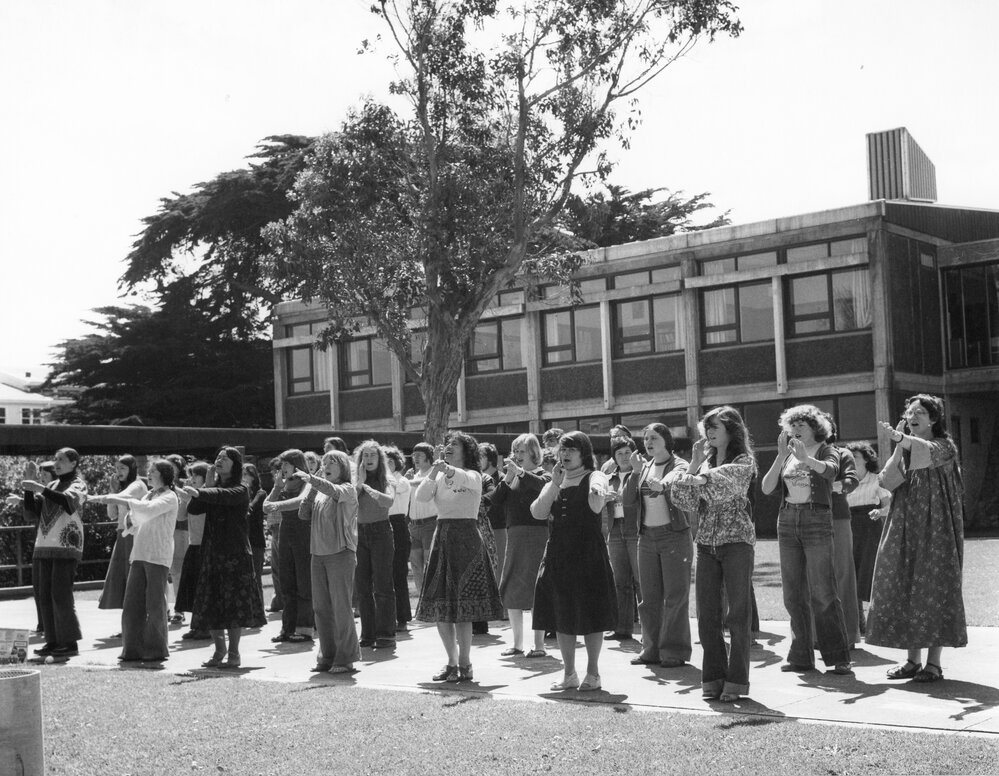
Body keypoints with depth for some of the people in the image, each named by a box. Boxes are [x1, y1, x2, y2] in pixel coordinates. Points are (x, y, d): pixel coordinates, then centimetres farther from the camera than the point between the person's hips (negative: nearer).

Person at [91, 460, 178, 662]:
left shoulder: (169, 497, -2)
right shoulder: (147, 495, 21)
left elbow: (148, 510, -21)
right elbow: (134, 528, 21)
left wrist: (122, 501, -19)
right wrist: (129, 513, 1)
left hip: (158, 556, -7)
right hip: (139, 554, 7)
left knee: (155, 604, -4)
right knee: (132, 603, 3)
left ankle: (156, 650, 4)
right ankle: (133, 649, 8)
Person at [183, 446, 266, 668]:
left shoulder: (240, 490, -4)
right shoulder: (215, 486, 14)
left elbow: (223, 495, -26)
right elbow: (192, 509, 3)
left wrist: (198, 492, -39)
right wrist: (202, 488, -7)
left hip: (235, 552, -6)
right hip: (212, 551, 6)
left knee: (233, 603, -4)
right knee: (211, 604, 5)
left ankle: (233, 654, 4)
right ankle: (219, 651, 18)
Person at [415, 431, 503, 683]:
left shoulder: (473, 476, -1)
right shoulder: (438, 477, 12)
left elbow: (465, 480, -25)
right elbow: (421, 496, -5)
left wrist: (449, 470, -44)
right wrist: (433, 473, -21)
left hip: (466, 538, -5)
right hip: (442, 537, 5)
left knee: (461, 606, -10)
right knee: (439, 606, 5)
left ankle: (464, 663, -2)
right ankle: (452, 662, 19)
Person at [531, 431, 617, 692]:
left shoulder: (594, 478, -2)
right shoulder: (554, 482, 13)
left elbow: (596, 507, -20)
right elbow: (538, 513, -2)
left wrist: (594, 491, -35)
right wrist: (555, 484, -8)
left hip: (588, 552, -5)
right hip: (558, 553, 5)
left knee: (590, 613, -1)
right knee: (561, 614, 8)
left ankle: (593, 673, 10)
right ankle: (569, 674, 19)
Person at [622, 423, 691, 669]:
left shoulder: (679, 466, -1)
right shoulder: (644, 469, 12)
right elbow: (627, 500, 2)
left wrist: (659, 486, -39)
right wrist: (636, 473, -10)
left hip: (674, 535, -5)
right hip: (647, 536, 5)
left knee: (675, 595, -3)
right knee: (649, 597, 7)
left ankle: (675, 651, 2)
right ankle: (652, 649, 15)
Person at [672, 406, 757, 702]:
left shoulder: (744, 460, 0)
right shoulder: (706, 462, 15)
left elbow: (727, 480, -20)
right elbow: (683, 500, 6)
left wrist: (700, 478, -19)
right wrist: (693, 464, 2)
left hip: (737, 540, -5)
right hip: (706, 543, 5)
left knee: (739, 612, -3)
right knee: (707, 613, 3)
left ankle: (737, 680, 3)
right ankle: (713, 677, 11)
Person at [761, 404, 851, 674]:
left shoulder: (826, 451, 1)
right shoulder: (786, 455, 13)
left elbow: (830, 469, -23)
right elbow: (767, 487, 1)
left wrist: (806, 458, -42)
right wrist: (781, 456, -11)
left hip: (817, 520, -5)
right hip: (787, 520, 5)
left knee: (822, 592, -9)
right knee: (793, 594, 6)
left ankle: (839, 657, -2)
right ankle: (801, 656, 13)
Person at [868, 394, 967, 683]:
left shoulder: (945, 446, -2)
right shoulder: (903, 451, 14)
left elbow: (927, 451, -26)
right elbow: (887, 481, -1)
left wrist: (900, 438, -43)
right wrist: (898, 447, -11)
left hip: (935, 528, -5)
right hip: (904, 527, 5)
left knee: (934, 588, -6)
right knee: (903, 589, 3)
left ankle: (934, 662, 0)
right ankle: (913, 659, 11)